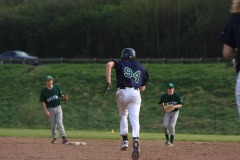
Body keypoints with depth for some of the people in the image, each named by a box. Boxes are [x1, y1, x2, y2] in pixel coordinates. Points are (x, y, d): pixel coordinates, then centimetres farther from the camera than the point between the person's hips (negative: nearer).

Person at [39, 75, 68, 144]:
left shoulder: (56, 88, 3)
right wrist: (46, 111, -12)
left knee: (59, 122, -13)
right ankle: (54, 138, 21)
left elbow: (61, 95, 9)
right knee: (53, 125, 5)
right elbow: (43, 102, -3)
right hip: (50, 109, 0)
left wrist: (64, 97, -16)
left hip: (58, 108, 0)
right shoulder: (44, 91, -3)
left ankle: (63, 137, -22)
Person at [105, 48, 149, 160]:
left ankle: (125, 140, 15)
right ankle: (135, 139, -34)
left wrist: (108, 81, -14)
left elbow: (109, 64, -10)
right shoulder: (141, 68, 21)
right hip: (136, 93, 1)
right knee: (134, 118, -7)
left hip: (122, 92, -1)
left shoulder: (121, 63, 13)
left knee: (123, 115, 23)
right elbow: (142, 88, 19)